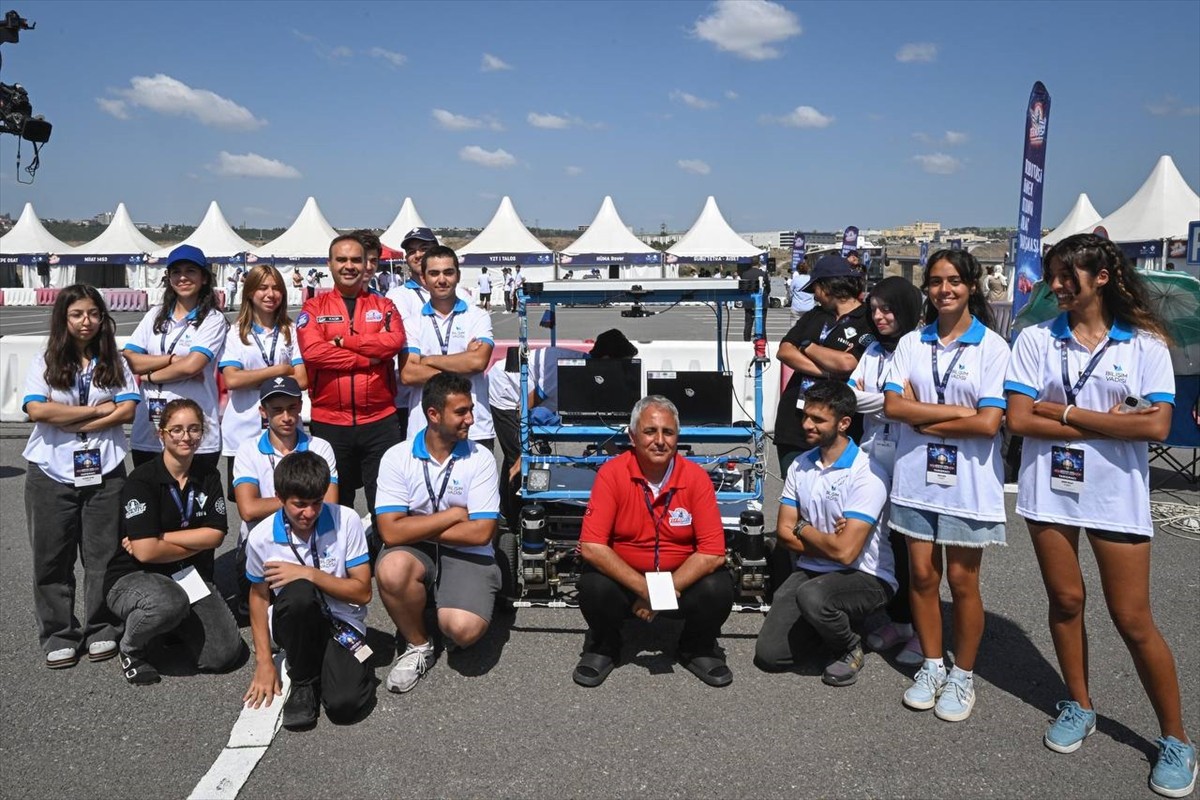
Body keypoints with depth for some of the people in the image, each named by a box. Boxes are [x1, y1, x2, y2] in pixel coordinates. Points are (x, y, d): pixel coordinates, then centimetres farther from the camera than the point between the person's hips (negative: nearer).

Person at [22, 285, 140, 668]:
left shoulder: (113, 362, 5)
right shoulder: (44, 362, 1)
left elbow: (128, 409, -6)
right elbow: (37, 410, -13)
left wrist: (72, 424, -13)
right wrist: (98, 409, -12)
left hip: (104, 471, 1)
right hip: (51, 473, 0)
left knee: (104, 554, 6)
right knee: (53, 558, 6)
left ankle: (101, 629, 18)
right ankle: (58, 635, 17)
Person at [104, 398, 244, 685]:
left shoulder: (208, 476, 2)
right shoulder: (142, 479, -14)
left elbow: (216, 535, -6)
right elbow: (145, 551, -21)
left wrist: (161, 538, -14)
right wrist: (196, 543, -8)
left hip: (190, 577, 5)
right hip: (132, 577, -4)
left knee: (224, 655, -12)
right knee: (171, 602, -40)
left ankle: (176, 624, 20)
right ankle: (131, 649, -6)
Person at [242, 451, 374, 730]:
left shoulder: (346, 520, -13)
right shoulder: (262, 537, -9)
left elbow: (363, 592, -10)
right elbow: (259, 596, 5)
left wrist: (310, 574, -22)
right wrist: (264, 662, 1)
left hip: (343, 623, -1)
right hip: (294, 623, 1)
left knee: (344, 704, -27)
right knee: (298, 592, -36)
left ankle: (330, 663, 10)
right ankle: (303, 683, -10)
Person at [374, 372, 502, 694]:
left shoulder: (480, 459, -7)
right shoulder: (398, 457, -7)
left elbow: (480, 533, -13)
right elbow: (391, 532, -16)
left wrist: (417, 529, -10)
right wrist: (453, 515, -14)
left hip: (467, 555, -1)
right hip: (416, 554, 1)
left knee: (464, 629, -27)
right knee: (391, 569, -35)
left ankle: (443, 614, 13)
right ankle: (417, 644, -5)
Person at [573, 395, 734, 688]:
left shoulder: (696, 477, -12)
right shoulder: (612, 474, -15)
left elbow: (713, 552, -15)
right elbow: (591, 547, -21)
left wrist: (665, 589, -23)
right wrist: (644, 588, -26)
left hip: (683, 578, 1)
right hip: (623, 576, -1)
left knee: (718, 589, -27)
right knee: (594, 585, -30)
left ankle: (698, 649, 7)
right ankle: (603, 648, 5)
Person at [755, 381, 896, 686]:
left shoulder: (867, 474, -19)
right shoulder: (800, 466, 3)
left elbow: (845, 551, -25)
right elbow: (784, 532, 3)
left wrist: (803, 529, -7)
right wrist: (827, 541, -13)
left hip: (866, 577, -6)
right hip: (810, 571, 6)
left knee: (812, 596, -38)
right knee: (769, 654, -8)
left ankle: (850, 650, -5)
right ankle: (826, 620, 20)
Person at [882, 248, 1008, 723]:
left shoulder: (992, 347, -5)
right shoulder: (911, 344, 5)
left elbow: (989, 423, -14)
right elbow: (893, 406, -7)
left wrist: (925, 422, -9)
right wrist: (957, 411, -12)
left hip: (968, 481, -3)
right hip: (917, 476, 3)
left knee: (962, 581, 6)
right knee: (922, 574, 10)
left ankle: (963, 677, 24)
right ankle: (931, 666, 28)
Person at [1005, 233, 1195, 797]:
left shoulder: (1145, 344, -4)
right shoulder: (1036, 340, 0)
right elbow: (1019, 419, -9)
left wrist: (1065, 413, -13)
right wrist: (1108, 422, -11)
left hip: (1116, 494, -2)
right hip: (1049, 489, 2)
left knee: (1132, 620, 2)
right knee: (1065, 600, 12)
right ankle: (1079, 707, 32)